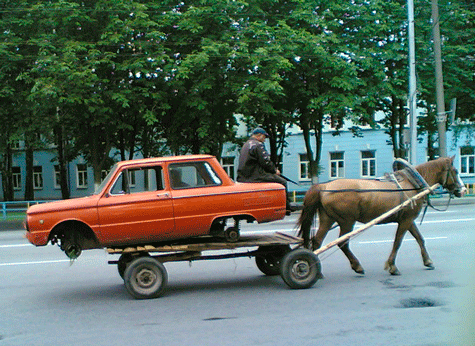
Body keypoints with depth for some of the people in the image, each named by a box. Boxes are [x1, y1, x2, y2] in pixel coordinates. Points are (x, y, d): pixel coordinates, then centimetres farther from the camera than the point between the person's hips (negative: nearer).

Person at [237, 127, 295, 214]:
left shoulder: (245, 145, 21)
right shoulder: (258, 145, -10)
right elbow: (265, 162, -16)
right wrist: (275, 170, 2)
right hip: (256, 177, -10)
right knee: (282, 182, -4)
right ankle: (287, 207, 3)